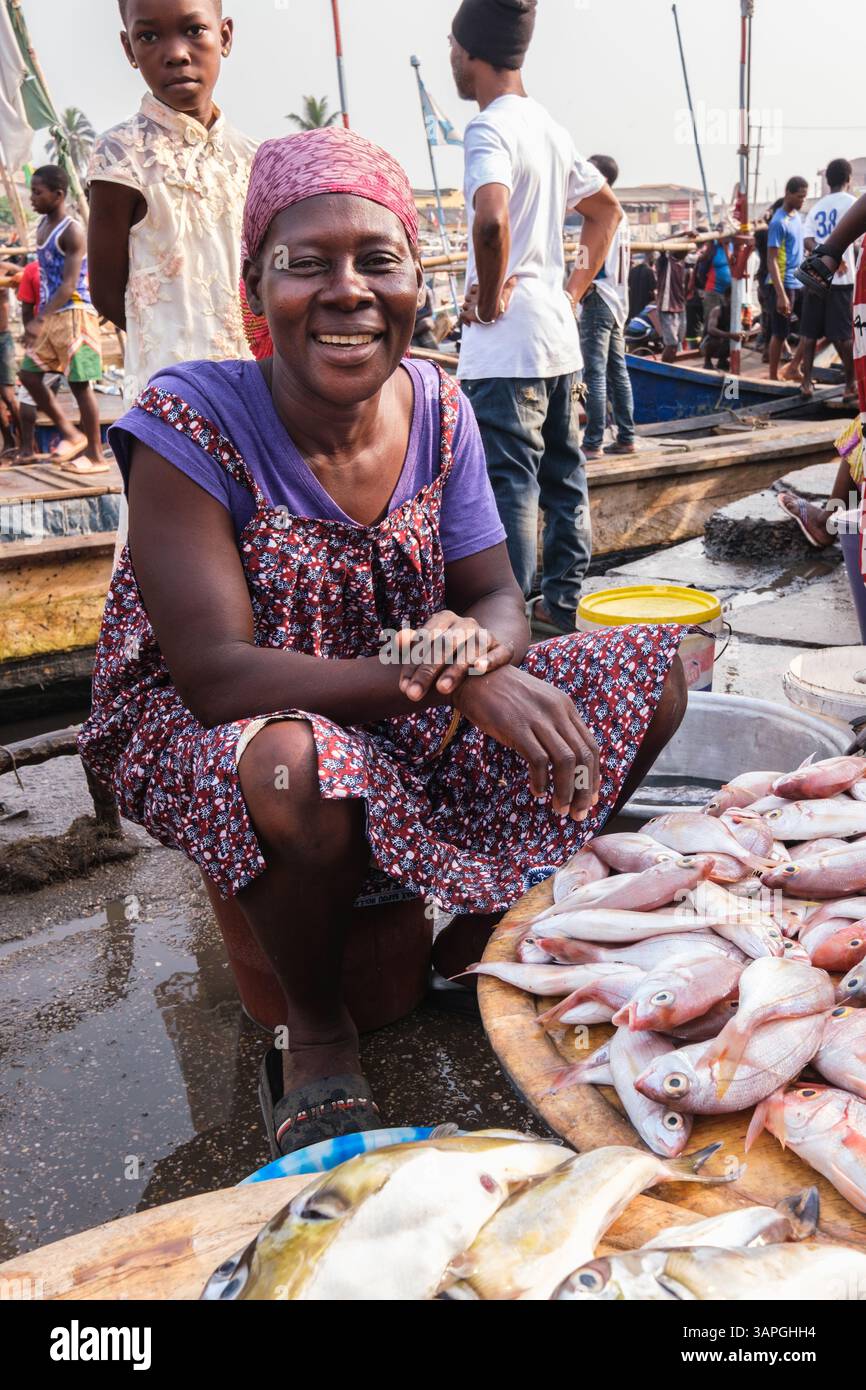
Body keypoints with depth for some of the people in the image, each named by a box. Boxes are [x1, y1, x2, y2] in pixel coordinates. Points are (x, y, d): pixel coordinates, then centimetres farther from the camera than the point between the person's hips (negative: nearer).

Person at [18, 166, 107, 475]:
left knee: (80, 384, -5)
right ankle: (70, 434, 14)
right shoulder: (43, 226, 14)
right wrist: (40, 319, 20)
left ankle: (95, 455, 3)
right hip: (52, 316, 9)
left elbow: (69, 285, -21)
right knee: (28, 374, 6)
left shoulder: (71, 231, -13)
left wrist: (41, 320, -29)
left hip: (73, 314, -9)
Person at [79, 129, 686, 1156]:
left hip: (411, 723, 6)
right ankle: (316, 1034, -7)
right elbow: (217, 677, -26)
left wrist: (469, 642, -28)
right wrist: (452, 678, -34)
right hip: (201, 735, -5)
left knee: (649, 675, -4)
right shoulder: (191, 425, -20)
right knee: (306, 769, -42)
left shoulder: (437, 408, -4)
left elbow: (497, 601, -1)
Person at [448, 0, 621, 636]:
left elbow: (492, 219, -31)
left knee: (509, 484, -7)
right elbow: (608, 211, 26)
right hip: (560, 338, 9)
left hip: (505, 345, -9)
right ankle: (561, 607, 23)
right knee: (564, 477, 13)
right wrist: (574, 290, 18)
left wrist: (489, 295, -16)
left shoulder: (490, 128, -11)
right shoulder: (551, 128, 16)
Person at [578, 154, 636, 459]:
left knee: (595, 374, -9)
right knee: (618, 371, 10)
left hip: (598, 300, -10)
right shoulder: (620, 216, 16)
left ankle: (593, 443, -9)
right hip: (618, 301, 10)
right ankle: (626, 437, 12)